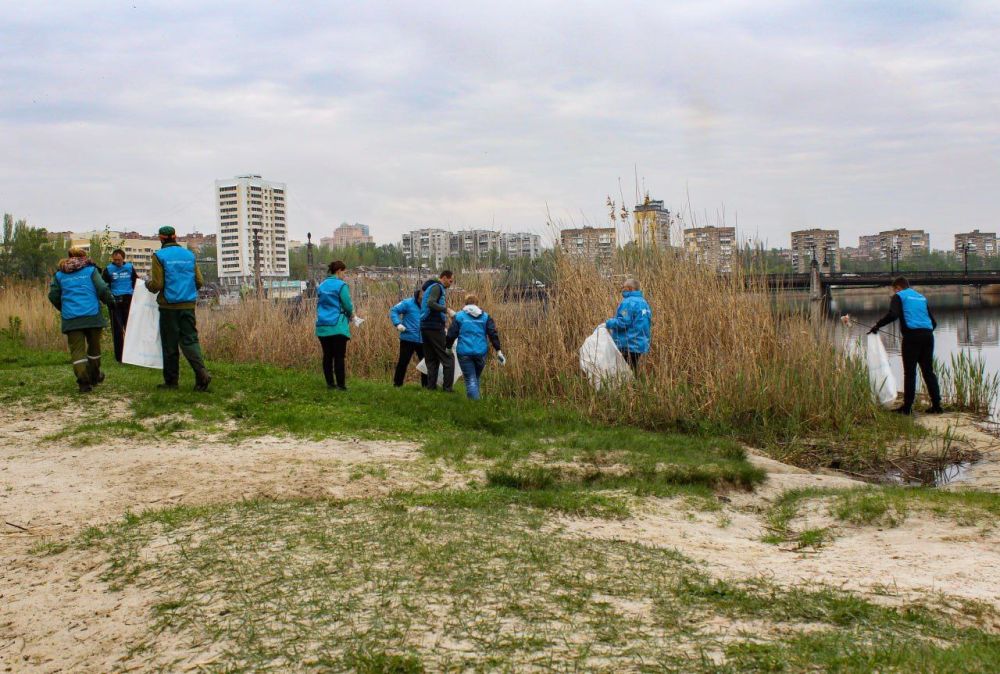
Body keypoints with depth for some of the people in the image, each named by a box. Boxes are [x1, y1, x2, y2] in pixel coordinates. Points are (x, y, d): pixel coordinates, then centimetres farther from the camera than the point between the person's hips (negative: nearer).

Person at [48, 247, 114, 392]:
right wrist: (110, 301, 9)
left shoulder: (60, 274, 10)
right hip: (92, 315, -1)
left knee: (77, 350, 0)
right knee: (94, 347, 17)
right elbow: (102, 289, -9)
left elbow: (53, 296, 9)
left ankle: (84, 382, -13)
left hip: (70, 318, 1)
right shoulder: (90, 270, 1)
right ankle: (94, 376, 30)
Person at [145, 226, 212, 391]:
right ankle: (202, 373, -15)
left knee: (170, 344, 6)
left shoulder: (159, 256, -7)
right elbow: (199, 282, 8)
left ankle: (171, 380, 13)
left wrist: (147, 283, 13)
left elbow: (156, 285, -9)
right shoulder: (189, 255, 6)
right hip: (188, 305, 3)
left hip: (169, 306, -3)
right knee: (190, 340, 5)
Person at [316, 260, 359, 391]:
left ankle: (330, 383, 15)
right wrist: (351, 316, 14)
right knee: (339, 356, -3)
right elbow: (348, 306, -8)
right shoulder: (341, 285, -8)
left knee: (327, 356, 10)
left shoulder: (321, 286, 13)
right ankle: (340, 385, -2)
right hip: (337, 327, -6)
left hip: (323, 327, 6)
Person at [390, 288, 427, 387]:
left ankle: (426, 383, 18)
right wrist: (398, 323, -20)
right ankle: (397, 383, 16)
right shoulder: (408, 303, -8)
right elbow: (393, 311, -7)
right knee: (403, 361, 4)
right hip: (408, 339, -4)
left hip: (423, 340, 4)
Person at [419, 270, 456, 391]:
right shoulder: (437, 287, -8)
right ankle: (447, 387, -7)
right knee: (447, 358, -4)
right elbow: (431, 303, -23)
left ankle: (431, 386, 8)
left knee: (431, 359, 11)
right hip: (435, 327, -9)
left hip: (424, 327, 9)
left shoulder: (428, 287, 21)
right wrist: (447, 310, -23)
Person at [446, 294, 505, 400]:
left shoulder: (459, 316, 4)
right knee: (476, 377, 18)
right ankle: (475, 398, 23)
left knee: (470, 379, -1)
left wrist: (449, 348, 18)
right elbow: (493, 334, 1)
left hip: (464, 353, -2)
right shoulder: (485, 316, 9)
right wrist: (498, 351, 1)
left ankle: (474, 400, -12)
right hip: (481, 352, 3)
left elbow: (451, 334, 2)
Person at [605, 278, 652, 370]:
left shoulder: (628, 302, -14)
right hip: (641, 345, 9)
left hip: (627, 346, -9)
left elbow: (623, 322, -22)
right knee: (632, 372, 15)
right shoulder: (644, 302, 15)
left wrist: (608, 323, -8)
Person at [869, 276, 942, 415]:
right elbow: (933, 322, 22)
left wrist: (877, 325, -5)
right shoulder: (921, 297, 24)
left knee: (910, 372, -2)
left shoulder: (899, 296, 7)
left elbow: (892, 315, -13)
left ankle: (907, 407, 0)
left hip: (912, 336, -5)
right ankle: (936, 405, 7)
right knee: (928, 371, 10)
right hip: (927, 335, 5)